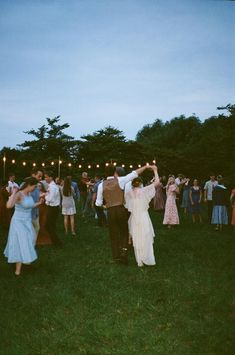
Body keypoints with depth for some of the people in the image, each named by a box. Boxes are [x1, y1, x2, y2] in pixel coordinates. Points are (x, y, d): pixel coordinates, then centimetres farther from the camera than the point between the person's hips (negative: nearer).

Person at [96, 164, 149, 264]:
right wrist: (146, 166, 3)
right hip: (121, 210, -1)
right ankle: (124, 249, -2)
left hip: (111, 212, 1)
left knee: (114, 234, 13)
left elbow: (98, 203, 4)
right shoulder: (120, 180, -5)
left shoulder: (101, 185, 0)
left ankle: (116, 256, 21)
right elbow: (134, 173, -4)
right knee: (124, 231, 18)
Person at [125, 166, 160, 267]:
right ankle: (147, 259, 10)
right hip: (144, 217, -3)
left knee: (137, 240, 11)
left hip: (134, 218, 3)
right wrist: (155, 170, 1)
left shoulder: (129, 193, 1)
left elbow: (127, 207, 4)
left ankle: (139, 261, 16)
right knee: (146, 239, 8)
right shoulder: (144, 190, -8)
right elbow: (157, 182, -8)